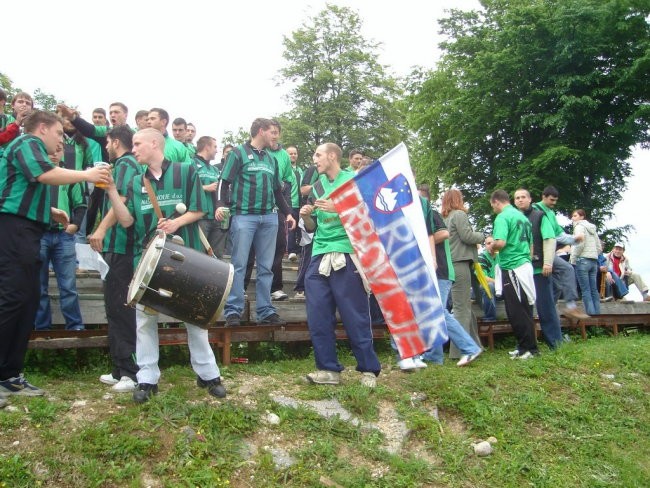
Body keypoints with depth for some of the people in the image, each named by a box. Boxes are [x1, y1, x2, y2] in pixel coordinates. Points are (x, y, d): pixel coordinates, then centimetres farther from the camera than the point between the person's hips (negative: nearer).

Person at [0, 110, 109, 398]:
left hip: (24, 231, 10)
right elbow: (46, 175, -21)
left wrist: (51, 212, 22)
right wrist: (86, 175, -14)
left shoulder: (31, 148, 26)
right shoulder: (27, 143, -3)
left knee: (28, 302, 8)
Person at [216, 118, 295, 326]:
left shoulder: (271, 159, 19)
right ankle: (233, 310, 2)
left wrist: (288, 212, 18)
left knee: (266, 267, 6)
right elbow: (225, 181, -4)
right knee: (239, 265, -4)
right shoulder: (239, 153, 2)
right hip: (243, 216, -5)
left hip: (269, 218, 6)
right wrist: (221, 204, -19)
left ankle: (265, 310, 12)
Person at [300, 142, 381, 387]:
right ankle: (329, 369, 11)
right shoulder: (318, 186, 18)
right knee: (318, 317, 1)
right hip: (319, 256, 6)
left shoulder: (353, 179, 2)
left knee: (355, 316, -2)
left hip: (346, 255, -5)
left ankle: (369, 370, 10)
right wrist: (306, 216, -1)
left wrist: (337, 209, -15)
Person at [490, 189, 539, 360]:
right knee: (525, 309, 13)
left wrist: (492, 247, -3)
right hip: (525, 265, 9)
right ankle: (526, 346, 20)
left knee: (516, 312, -2)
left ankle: (529, 348, 1)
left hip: (511, 267, -9)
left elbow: (501, 242, -22)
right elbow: (531, 243, 21)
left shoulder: (502, 217, -11)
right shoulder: (522, 216, 15)